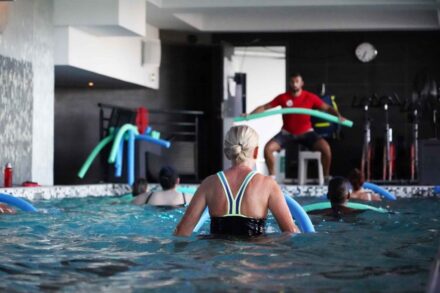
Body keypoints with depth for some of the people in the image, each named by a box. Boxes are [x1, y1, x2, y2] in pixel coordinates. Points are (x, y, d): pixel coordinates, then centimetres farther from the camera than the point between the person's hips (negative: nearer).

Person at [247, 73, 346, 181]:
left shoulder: (310, 97, -11)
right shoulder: (283, 97, -9)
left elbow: (327, 108, -9)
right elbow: (264, 107, -4)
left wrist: (339, 116, -28)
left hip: (306, 132, -1)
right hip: (287, 133, 1)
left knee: (326, 148, -24)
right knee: (268, 148, -21)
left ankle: (326, 177, -5)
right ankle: (272, 177, -2)